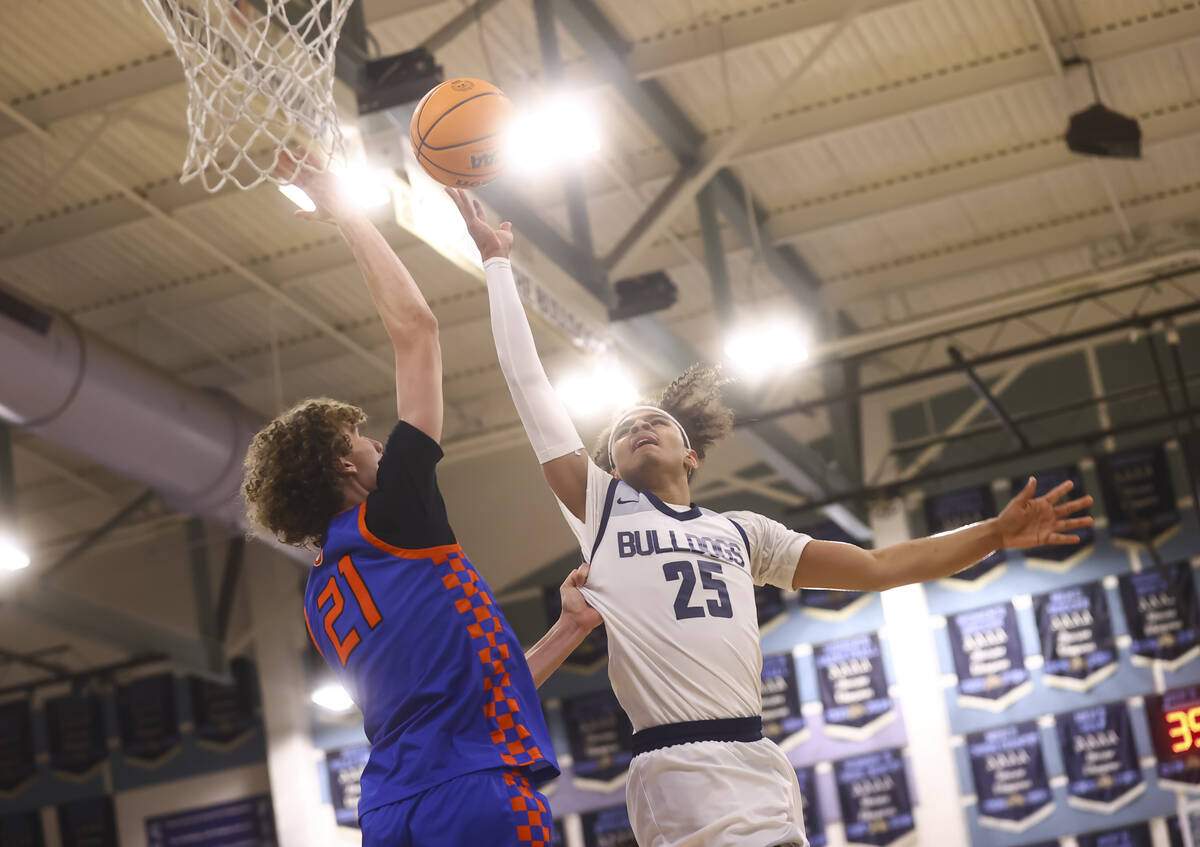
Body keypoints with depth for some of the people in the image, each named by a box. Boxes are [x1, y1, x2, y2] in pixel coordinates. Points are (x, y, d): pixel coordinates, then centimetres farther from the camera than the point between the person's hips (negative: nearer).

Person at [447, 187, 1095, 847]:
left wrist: (995, 534, 16)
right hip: (679, 775, -4)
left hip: (764, 775, 5)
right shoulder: (599, 505, 16)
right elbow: (527, 381, 15)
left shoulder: (741, 532, 25)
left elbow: (878, 567, 24)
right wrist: (497, 261, 18)